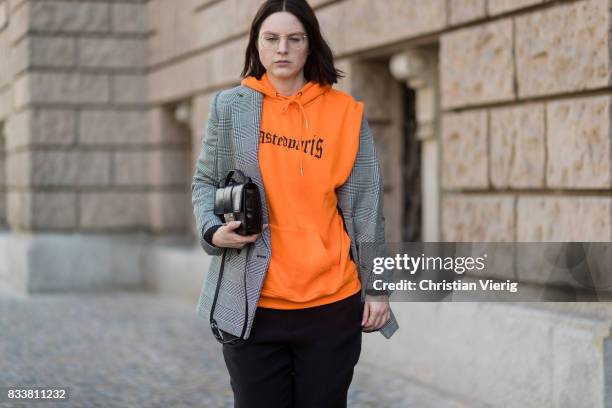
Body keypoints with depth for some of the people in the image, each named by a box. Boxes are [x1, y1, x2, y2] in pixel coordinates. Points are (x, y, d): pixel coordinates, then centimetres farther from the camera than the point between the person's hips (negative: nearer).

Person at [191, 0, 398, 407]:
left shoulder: (346, 113, 3)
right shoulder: (229, 107, 3)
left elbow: (365, 204, 4)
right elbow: (206, 182, 13)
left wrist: (376, 286, 2)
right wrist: (213, 231, -7)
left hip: (332, 303, 0)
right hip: (251, 303, 0)